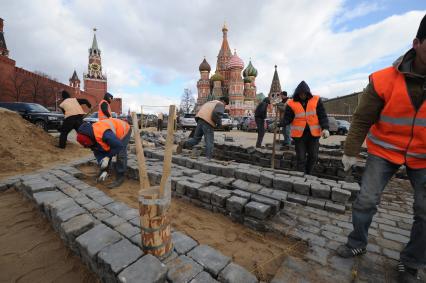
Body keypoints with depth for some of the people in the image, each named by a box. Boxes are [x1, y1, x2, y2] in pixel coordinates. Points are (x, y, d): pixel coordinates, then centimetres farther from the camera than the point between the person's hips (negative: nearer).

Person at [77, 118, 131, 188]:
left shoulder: (104, 134, -42)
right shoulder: (91, 138, -14)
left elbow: (119, 146, -33)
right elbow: (98, 153, -6)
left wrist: (107, 157, -25)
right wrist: (104, 170, -12)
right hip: (114, 134, 8)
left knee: (121, 154, -19)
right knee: (104, 153, 4)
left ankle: (120, 177, -8)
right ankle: (103, 172, 23)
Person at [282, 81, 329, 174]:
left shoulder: (316, 100, 0)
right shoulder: (291, 103, -3)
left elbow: (322, 116, -1)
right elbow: (287, 118, -6)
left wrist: (325, 128, -14)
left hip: (313, 134, 2)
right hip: (299, 134, -2)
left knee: (313, 156, 11)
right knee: (301, 158, 3)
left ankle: (308, 174, 31)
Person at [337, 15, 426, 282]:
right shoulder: (384, 80, -18)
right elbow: (362, 120, -10)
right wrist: (351, 152, -5)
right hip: (385, 151, -2)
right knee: (366, 200, -1)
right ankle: (358, 243, 22)